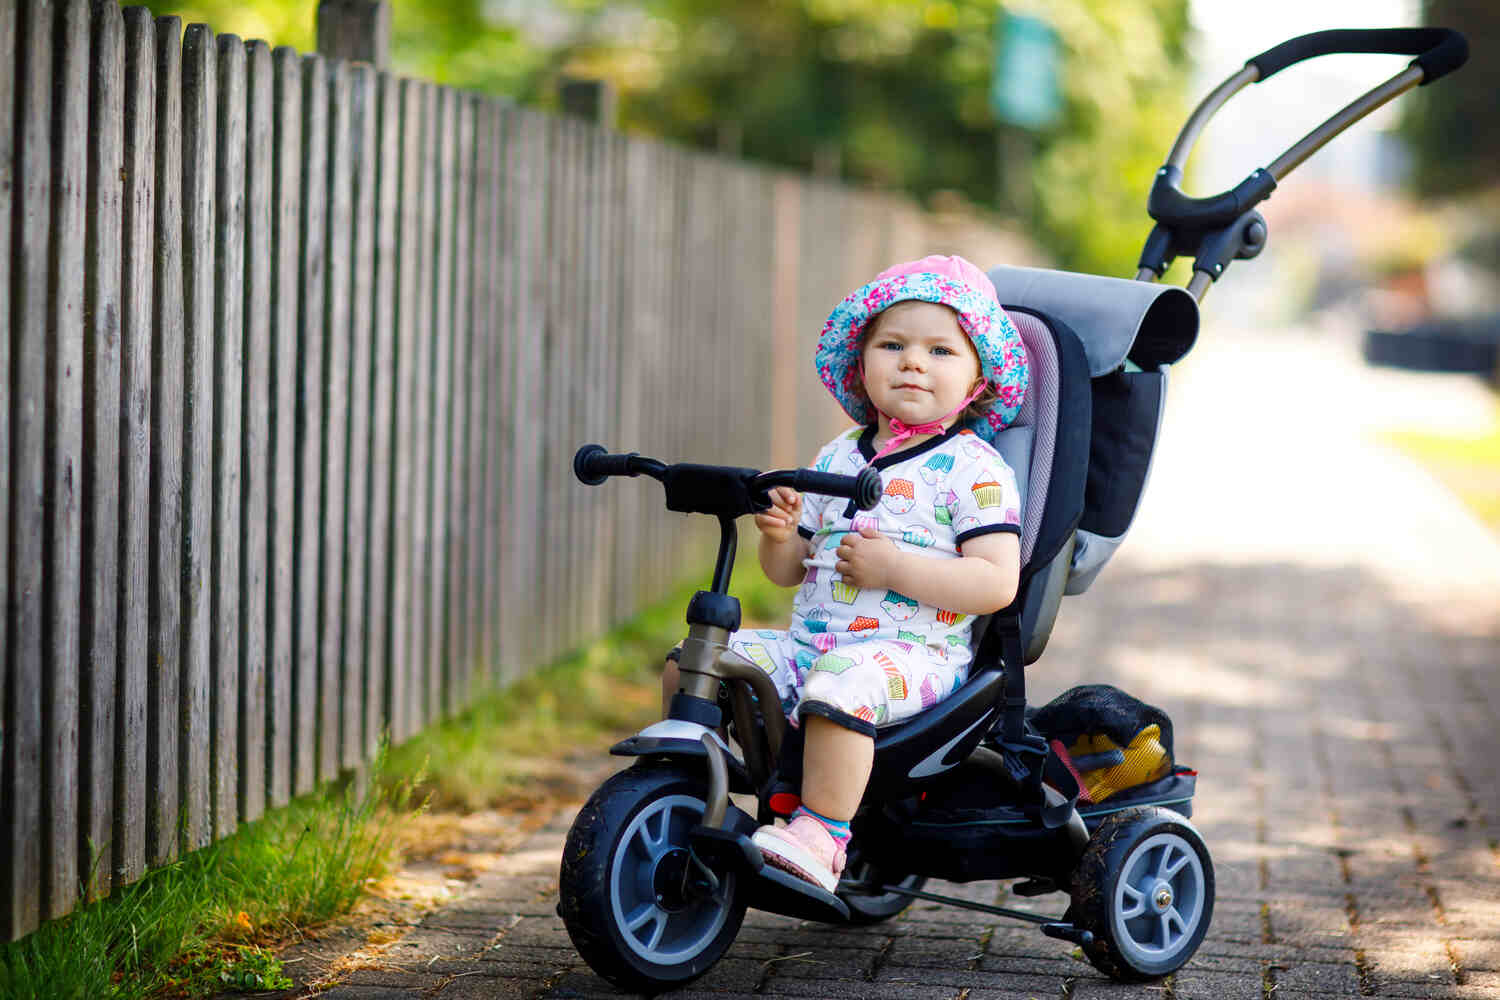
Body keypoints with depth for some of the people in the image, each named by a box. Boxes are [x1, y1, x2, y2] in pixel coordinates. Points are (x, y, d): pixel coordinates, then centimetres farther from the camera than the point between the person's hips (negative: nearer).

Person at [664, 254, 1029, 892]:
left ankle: (821, 836, -30)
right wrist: (779, 535, -4)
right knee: (686, 667, -4)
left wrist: (896, 568, -20)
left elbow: (997, 583, -14)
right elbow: (788, 571, 19)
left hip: (912, 651, -7)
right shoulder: (837, 458, 15)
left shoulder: (974, 469, -4)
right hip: (808, 641, 7)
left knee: (841, 684, -38)